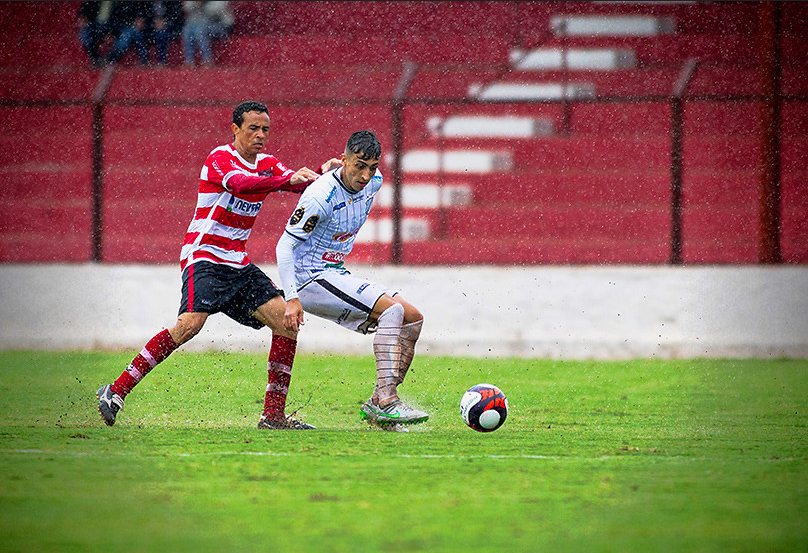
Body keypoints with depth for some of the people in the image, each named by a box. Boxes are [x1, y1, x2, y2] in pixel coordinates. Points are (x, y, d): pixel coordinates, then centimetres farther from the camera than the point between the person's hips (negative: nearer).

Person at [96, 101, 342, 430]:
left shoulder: (267, 165, 13)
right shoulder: (220, 158, -11)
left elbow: (299, 185, 1)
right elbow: (240, 184, -31)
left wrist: (321, 172, -21)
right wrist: (287, 178, -45)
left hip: (239, 265, 8)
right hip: (203, 257, -8)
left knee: (286, 322, -6)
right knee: (190, 323, -28)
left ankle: (273, 416, -2)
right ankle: (116, 392, -21)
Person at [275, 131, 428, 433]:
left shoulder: (373, 182, 0)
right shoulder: (321, 197, -23)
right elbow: (285, 245, -20)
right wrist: (292, 299, -25)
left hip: (337, 276, 9)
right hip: (310, 279, -9)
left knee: (413, 318, 0)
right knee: (393, 308, -24)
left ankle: (378, 405, -2)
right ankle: (385, 401, -31)